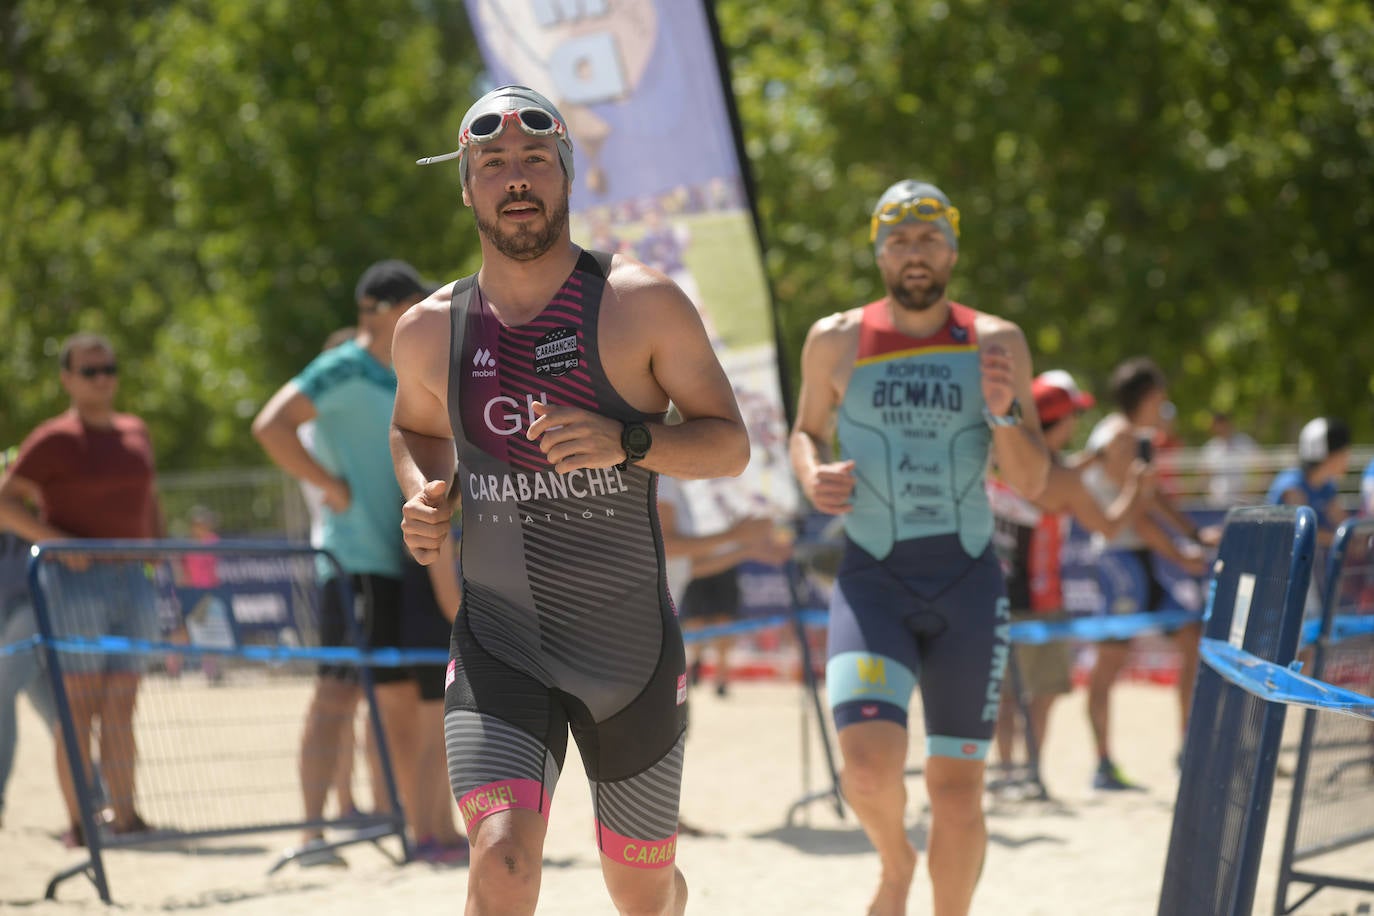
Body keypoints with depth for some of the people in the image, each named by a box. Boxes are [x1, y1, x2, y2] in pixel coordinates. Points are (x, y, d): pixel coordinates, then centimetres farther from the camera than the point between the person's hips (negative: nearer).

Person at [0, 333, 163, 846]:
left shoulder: (135, 433, 14)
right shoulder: (55, 439, -5)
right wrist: (57, 540, -18)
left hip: (131, 579, 6)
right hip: (77, 582, -6)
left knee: (122, 707, 5)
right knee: (80, 707, -5)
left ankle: (124, 814, 8)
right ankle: (78, 821, -2)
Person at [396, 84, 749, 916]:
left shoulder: (641, 304, -7)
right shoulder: (431, 330, 2)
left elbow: (731, 443, -5)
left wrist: (626, 442, -24)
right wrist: (422, 496, 0)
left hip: (632, 647, 0)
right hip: (499, 648, 0)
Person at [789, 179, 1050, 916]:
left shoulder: (996, 343, 2)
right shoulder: (836, 342, 2)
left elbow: (1031, 482, 2)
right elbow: (807, 431, 19)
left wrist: (1002, 412, -16)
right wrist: (812, 476, -3)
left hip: (968, 582, 1)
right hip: (873, 580, -1)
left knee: (957, 789, 3)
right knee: (869, 767, -19)